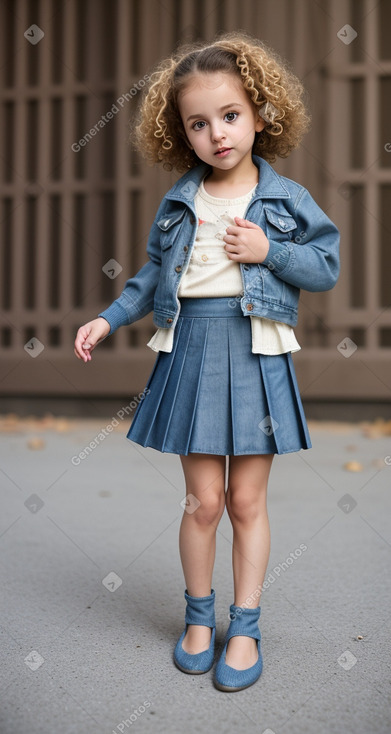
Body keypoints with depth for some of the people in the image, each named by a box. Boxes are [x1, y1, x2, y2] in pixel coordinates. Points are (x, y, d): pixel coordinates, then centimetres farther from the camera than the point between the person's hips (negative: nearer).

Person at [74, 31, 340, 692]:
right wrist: (108, 319, 8)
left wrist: (269, 251, -13)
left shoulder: (286, 199, 1)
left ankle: (245, 625, 22)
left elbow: (327, 266, 1)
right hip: (189, 349, 2)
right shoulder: (178, 201, 7)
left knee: (247, 500, 6)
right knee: (203, 500, 7)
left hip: (255, 353, -1)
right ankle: (199, 615, 28)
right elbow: (155, 274, 15)